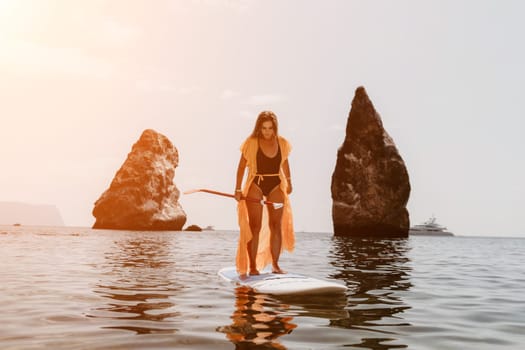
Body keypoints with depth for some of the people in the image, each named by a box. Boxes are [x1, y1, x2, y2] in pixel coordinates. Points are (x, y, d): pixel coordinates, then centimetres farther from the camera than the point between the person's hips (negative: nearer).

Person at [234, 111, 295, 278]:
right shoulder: (251, 143, -6)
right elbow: (242, 166, -3)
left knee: (277, 226, 2)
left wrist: (289, 182, 22)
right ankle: (252, 266, 3)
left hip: (276, 186, 3)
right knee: (255, 227, -2)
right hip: (255, 186, -3)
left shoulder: (282, 143, 2)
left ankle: (275, 264, 11)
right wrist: (238, 189, -6)